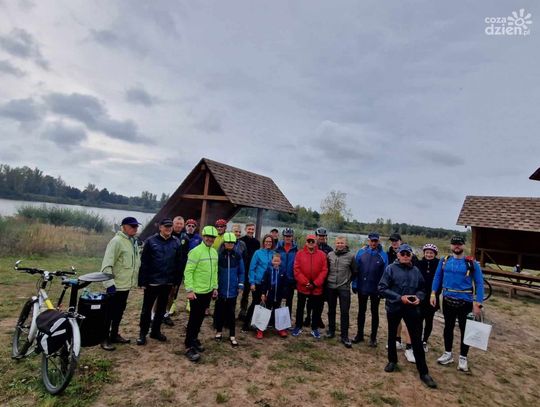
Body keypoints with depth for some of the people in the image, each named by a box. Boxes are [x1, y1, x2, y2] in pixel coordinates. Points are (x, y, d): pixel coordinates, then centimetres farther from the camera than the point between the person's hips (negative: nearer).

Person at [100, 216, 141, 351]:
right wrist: (109, 282, -28)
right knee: (110, 312, 5)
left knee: (119, 311, 19)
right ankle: (105, 338, 18)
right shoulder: (117, 241, -18)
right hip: (116, 285, -8)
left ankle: (114, 335, 32)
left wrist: (137, 279, 18)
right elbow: (107, 264, -23)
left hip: (126, 284, 8)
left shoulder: (133, 241, 9)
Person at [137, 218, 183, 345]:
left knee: (161, 308, 16)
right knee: (147, 308, 10)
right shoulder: (151, 241, -8)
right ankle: (143, 333, 25)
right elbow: (144, 262, -8)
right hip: (152, 281, -3)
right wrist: (143, 281, -10)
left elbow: (179, 263, 3)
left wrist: (176, 281, 2)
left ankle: (156, 331, 32)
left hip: (168, 282, 3)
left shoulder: (176, 242, -1)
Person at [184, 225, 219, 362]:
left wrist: (215, 287, 13)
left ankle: (194, 339, 33)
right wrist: (189, 290, -21)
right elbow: (188, 271, -18)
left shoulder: (214, 252, 7)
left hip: (208, 291, 7)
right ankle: (189, 347, 10)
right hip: (196, 292, -7)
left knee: (200, 317, 17)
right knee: (194, 318, 0)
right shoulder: (196, 251, -17)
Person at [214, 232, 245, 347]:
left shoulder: (238, 256, -2)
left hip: (232, 290, 1)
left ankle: (232, 335, 18)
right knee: (219, 311, 13)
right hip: (220, 289, -1)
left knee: (231, 312, 9)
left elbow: (241, 272, 5)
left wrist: (240, 285, 0)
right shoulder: (218, 255, -8)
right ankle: (219, 331, 32)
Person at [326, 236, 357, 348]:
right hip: (331, 287, 3)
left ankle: (344, 336, 10)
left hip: (344, 288, -2)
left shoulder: (351, 255, -5)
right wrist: (328, 279, 8)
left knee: (344, 312, 0)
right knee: (331, 310, 14)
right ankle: (331, 330, 30)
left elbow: (354, 272, 5)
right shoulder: (330, 254, 1)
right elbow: (326, 269, 13)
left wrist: (348, 280, 6)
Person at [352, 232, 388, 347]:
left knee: (374, 313, 13)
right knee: (361, 311, 15)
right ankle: (360, 334, 29)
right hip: (362, 288, 2)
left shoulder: (383, 255, -9)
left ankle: (373, 337, 26)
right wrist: (354, 284, -3)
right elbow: (356, 269, -1)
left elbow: (384, 273, -7)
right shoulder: (361, 252, -5)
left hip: (376, 289, -1)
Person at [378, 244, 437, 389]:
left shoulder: (416, 270, 1)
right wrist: (400, 297, -19)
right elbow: (382, 288, -13)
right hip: (394, 307, -1)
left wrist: (418, 297, -9)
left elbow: (422, 288, 13)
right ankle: (392, 361, 38)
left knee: (417, 339, 2)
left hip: (412, 309, 1)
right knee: (392, 335, 16)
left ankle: (423, 372, 14)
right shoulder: (391, 269, -10)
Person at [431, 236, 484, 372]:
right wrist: (433, 294, 0)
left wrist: (477, 303, -13)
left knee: (465, 330, 9)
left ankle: (463, 358, 25)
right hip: (448, 300, 3)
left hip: (465, 302, -3)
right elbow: (437, 277, 7)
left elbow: (479, 283, -7)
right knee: (448, 327, 15)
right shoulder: (444, 261, 0)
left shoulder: (471, 263, -8)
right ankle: (448, 354, 30)